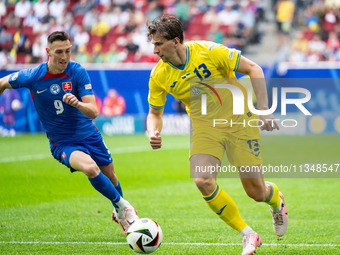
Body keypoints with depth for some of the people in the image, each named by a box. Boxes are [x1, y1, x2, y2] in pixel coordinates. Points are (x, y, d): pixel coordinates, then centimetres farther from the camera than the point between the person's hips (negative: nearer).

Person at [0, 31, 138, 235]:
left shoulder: (78, 72, -16)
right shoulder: (32, 77, -17)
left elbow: (93, 112, -21)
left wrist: (77, 103, -42)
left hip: (89, 135, 3)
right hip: (62, 143, -2)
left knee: (110, 175, 16)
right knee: (91, 168, -31)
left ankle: (120, 213, 50)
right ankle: (122, 206, -9)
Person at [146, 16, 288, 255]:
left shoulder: (208, 51, -20)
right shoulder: (159, 76, -8)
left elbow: (253, 69, -13)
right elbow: (155, 112, 6)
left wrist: (263, 109, -19)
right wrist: (154, 133, -17)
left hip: (239, 120, -3)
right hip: (204, 126, 3)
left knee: (256, 192, -2)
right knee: (203, 181, -24)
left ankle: (276, 200, 39)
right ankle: (248, 235, -7)